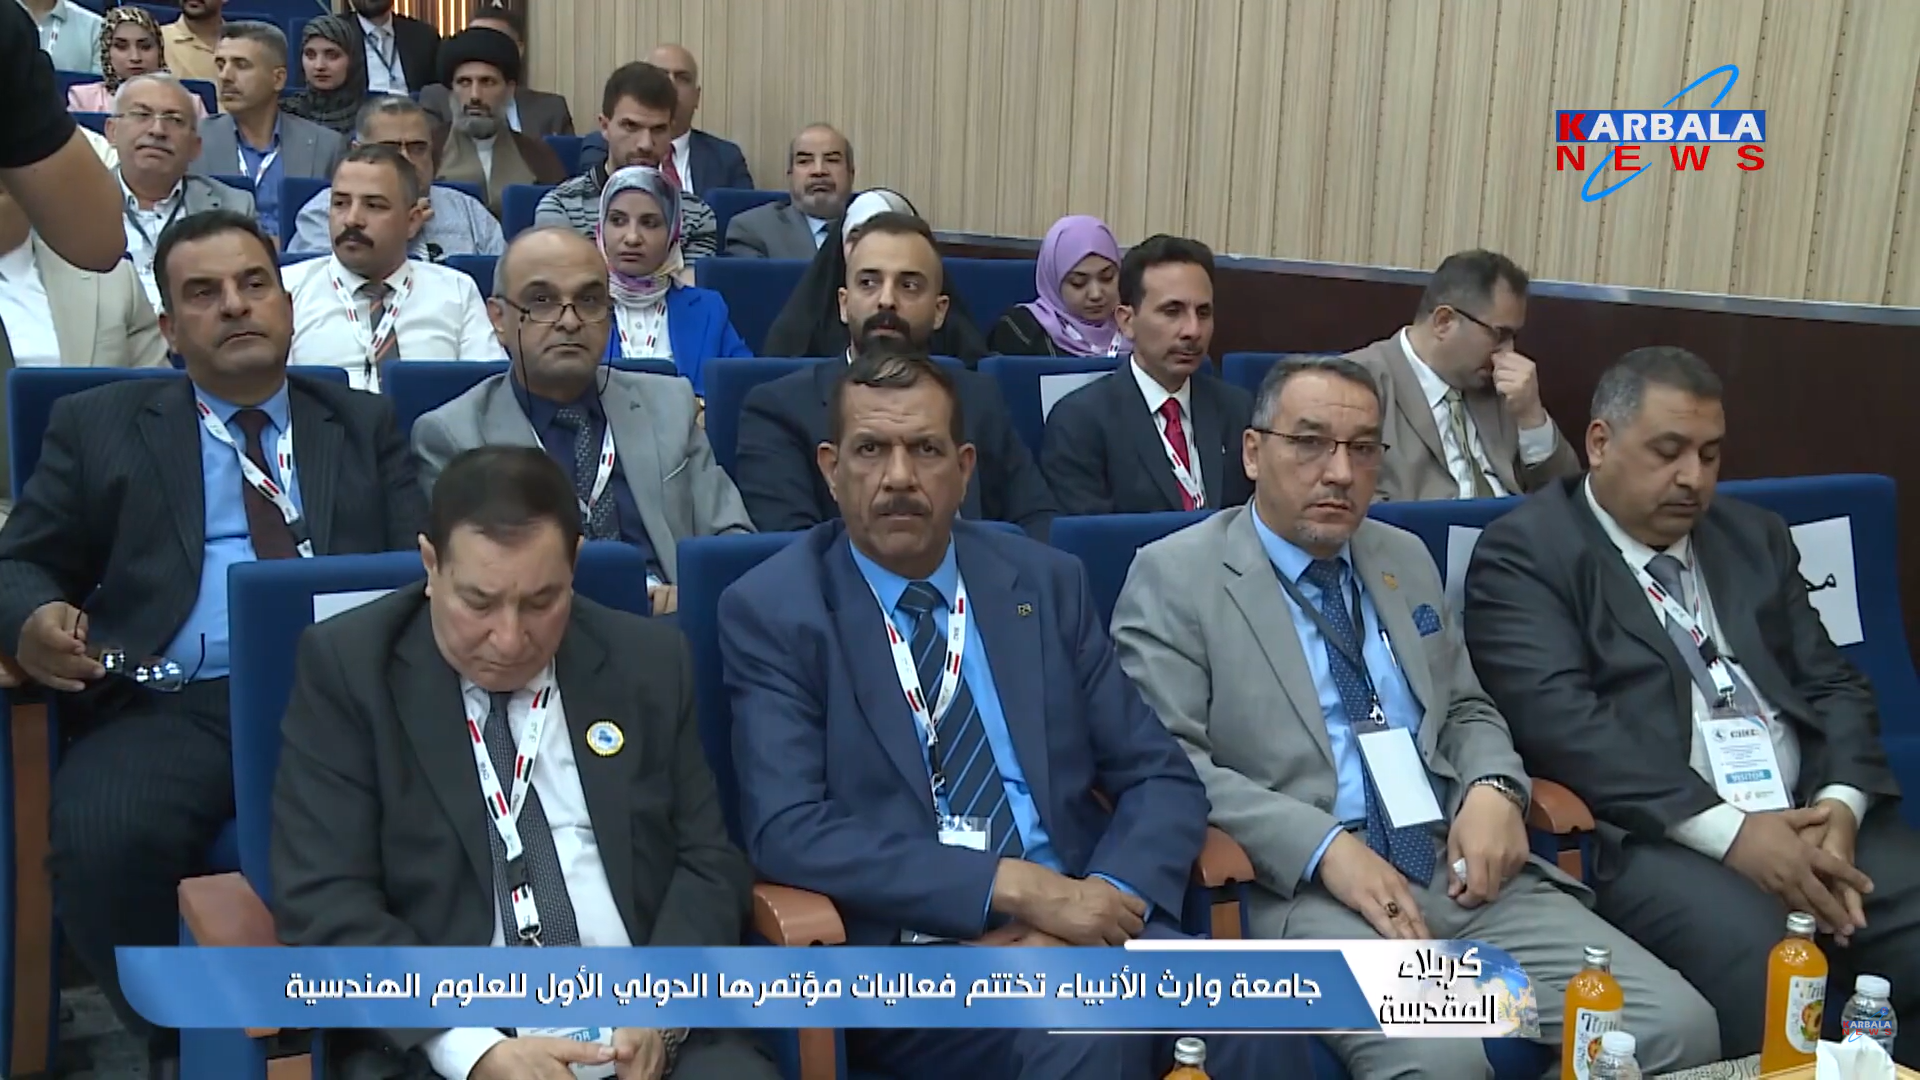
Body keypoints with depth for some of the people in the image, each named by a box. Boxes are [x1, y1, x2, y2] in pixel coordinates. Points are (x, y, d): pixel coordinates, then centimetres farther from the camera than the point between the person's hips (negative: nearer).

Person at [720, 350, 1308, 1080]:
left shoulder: (1045, 582, 10)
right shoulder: (770, 611, 0)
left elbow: (1161, 779, 9)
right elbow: (788, 830, -12)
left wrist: (1101, 899, -12)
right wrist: (1014, 885, -18)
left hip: (1082, 927, 3)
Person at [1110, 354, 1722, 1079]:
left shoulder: (1405, 559, 19)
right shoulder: (1175, 577, -1)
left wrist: (1493, 788, 1)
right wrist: (1324, 846, -19)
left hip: (1464, 871, 6)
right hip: (1308, 890, -6)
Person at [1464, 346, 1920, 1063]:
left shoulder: (1756, 538, 21)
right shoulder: (1525, 552, 0)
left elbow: (1832, 683, 17)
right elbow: (1560, 720, -12)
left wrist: (1841, 804, -5)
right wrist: (1729, 831, -19)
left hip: (1811, 818, 7)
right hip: (1654, 836, -6)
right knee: (1772, 988, -33)